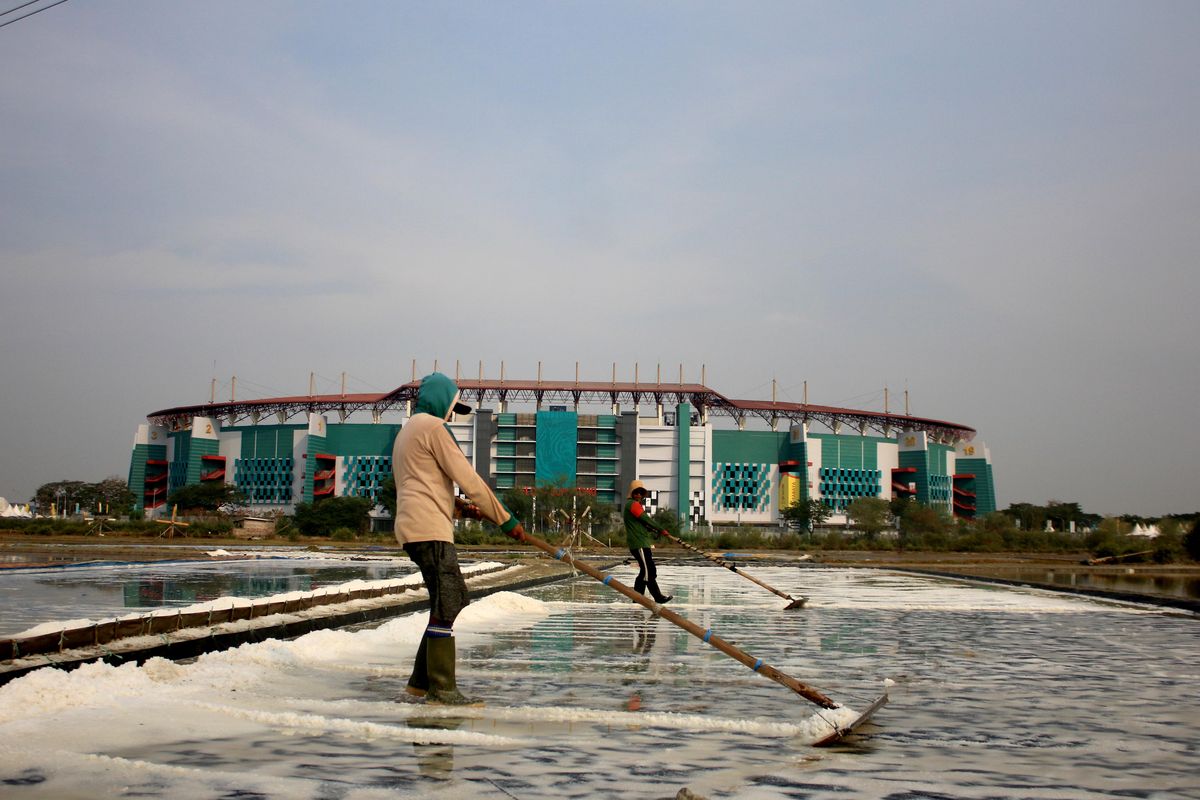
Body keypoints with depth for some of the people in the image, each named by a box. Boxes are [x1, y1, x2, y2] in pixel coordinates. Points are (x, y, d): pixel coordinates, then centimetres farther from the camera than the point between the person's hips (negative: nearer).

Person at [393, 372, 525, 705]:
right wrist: (505, 519, -5)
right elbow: (467, 478, -10)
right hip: (429, 529, -10)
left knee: (451, 601, 13)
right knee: (446, 606, -9)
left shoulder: (406, 432, 26)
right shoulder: (432, 426, -5)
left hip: (414, 528, 10)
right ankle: (441, 688, -8)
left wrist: (460, 507, 14)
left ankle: (421, 681, 16)